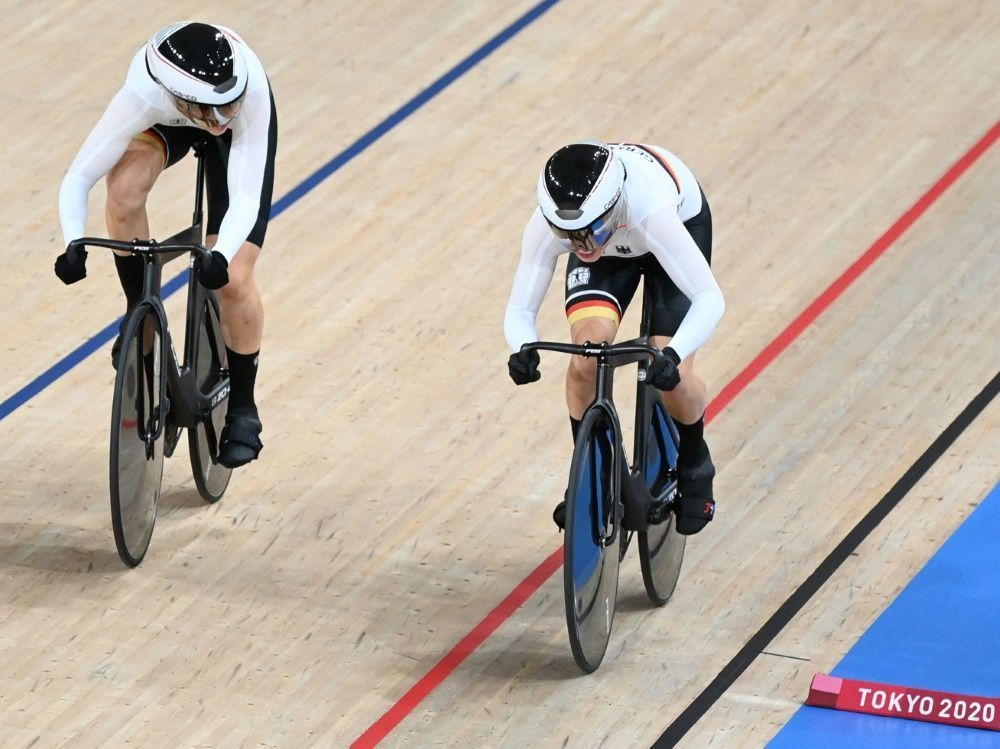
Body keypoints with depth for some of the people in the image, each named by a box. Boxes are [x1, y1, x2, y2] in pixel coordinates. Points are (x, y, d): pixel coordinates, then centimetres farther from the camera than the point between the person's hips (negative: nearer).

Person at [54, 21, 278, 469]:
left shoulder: (250, 93, -43)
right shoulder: (143, 95, -42)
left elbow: (246, 197, -43)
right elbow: (77, 180, -35)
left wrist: (222, 257, -61)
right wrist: (74, 244, -52)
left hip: (245, 128, -1)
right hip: (166, 123, 1)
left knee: (232, 280, -10)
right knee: (124, 188, -34)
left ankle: (242, 409, 13)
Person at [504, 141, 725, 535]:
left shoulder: (651, 212, -46)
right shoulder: (547, 226, -36)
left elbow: (709, 299, -47)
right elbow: (520, 310, -29)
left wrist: (674, 355, -63)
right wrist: (523, 349, -52)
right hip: (610, 250, 2)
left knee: (672, 379, -16)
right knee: (587, 356, -22)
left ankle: (694, 468, 17)